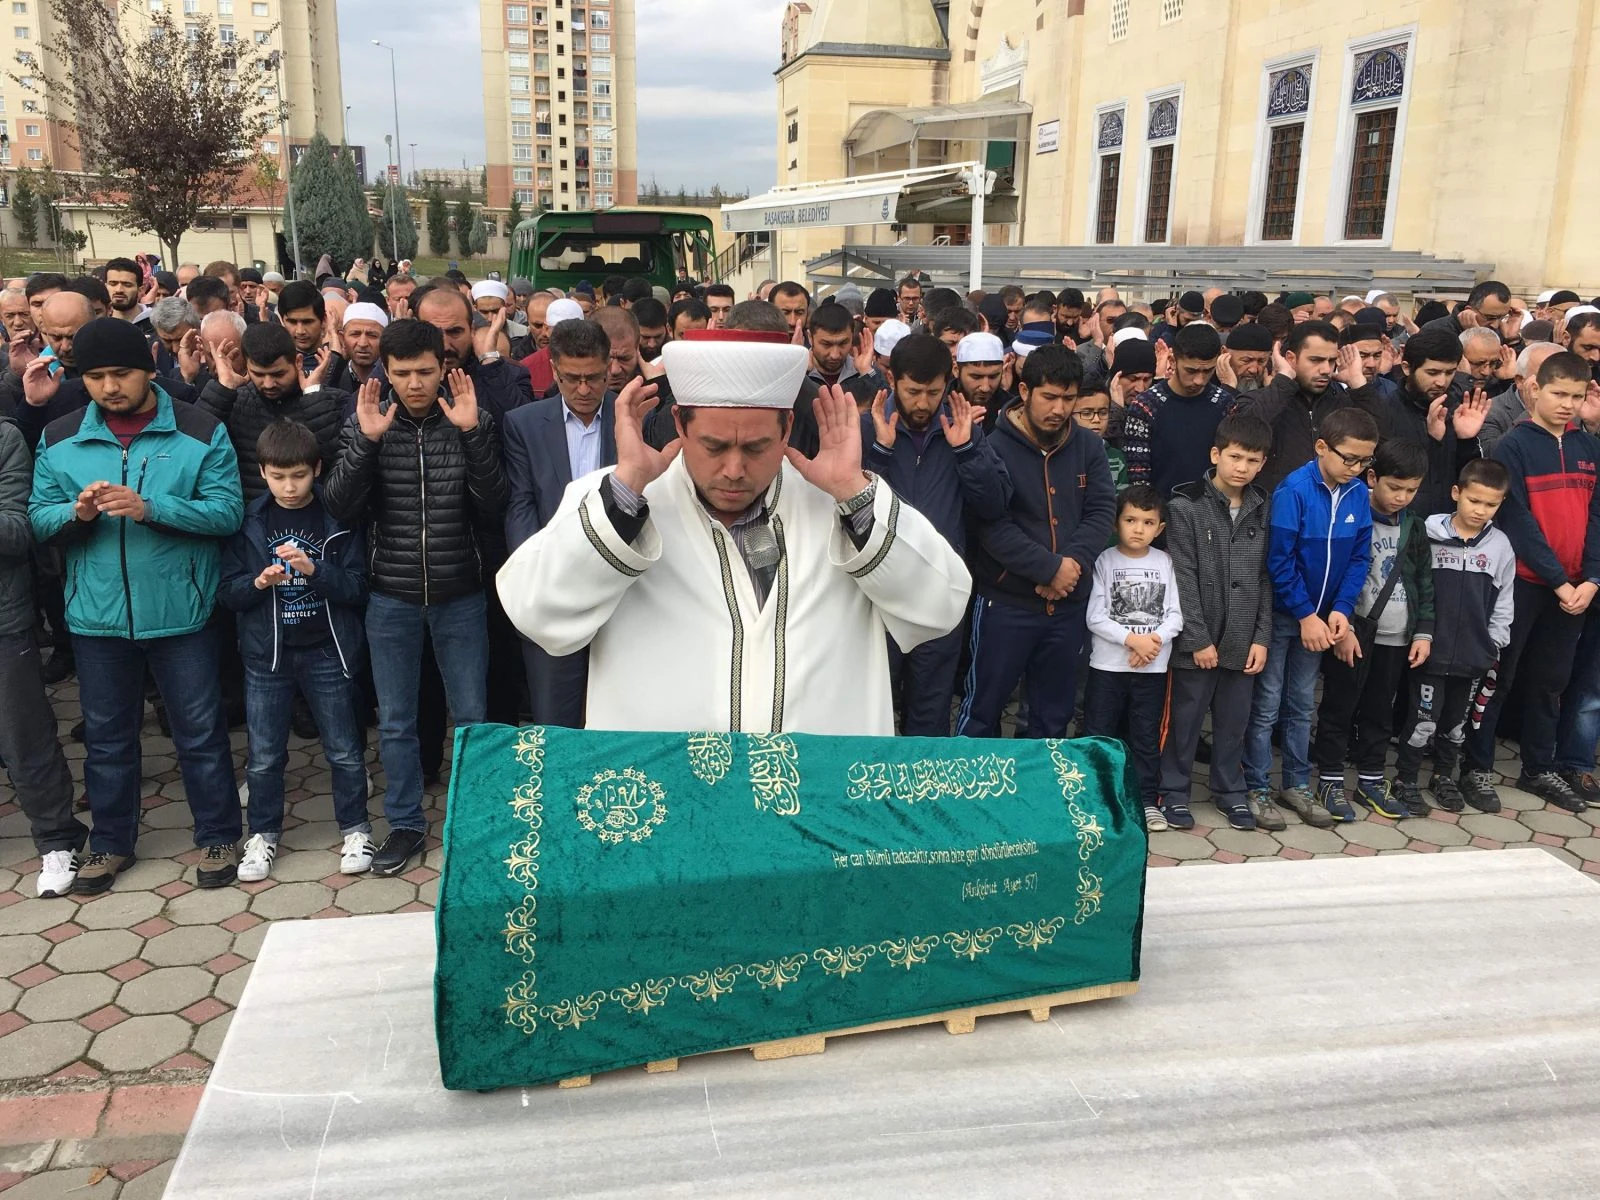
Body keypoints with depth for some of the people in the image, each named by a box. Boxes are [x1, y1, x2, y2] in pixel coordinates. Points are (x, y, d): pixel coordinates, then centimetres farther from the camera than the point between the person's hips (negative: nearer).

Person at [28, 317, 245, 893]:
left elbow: (228, 511, -12)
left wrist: (150, 507, -24)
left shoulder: (201, 432, -5)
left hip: (179, 612, -3)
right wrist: (76, 512, -17)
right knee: (106, 735, 15)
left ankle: (217, 836, 23)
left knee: (200, 731, 7)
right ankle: (110, 842, 32)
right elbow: (38, 518, 5)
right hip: (96, 614, 3)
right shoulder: (59, 438, 5)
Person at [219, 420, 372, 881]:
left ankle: (355, 828, 25)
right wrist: (258, 583, -18)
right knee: (263, 755, 10)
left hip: (327, 651, -1)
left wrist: (313, 569, -24)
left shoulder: (337, 519, -5)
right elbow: (228, 591, 2)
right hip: (266, 653, 2)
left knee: (344, 750, 8)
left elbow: (357, 587, -8)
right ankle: (263, 834, 28)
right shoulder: (249, 521, 0)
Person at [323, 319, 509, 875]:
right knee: (395, 721, 11)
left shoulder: (471, 422, -5)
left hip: (460, 595, -1)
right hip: (391, 597, 1)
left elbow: (491, 507, -13)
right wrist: (366, 441, -22)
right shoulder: (366, 423, -2)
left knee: (472, 716, 9)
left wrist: (472, 432, -23)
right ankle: (405, 823, 28)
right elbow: (340, 508, -9)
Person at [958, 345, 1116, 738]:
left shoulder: (1088, 446, 5)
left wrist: (1074, 564, -16)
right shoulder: (995, 447, -11)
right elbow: (993, 526, -18)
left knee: (1054, 714, 17)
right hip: (1006, 603, -5)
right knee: (982, 709, 7)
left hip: (1070, 605, 5)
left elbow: (1102, 511, -1)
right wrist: (1050, 568, -20)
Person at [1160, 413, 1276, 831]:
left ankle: (1231, 791, 28)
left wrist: (1262, 637, 3)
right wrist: (1198, 639, -13)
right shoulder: (1186, 505, -7)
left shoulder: (1261, 510, 8)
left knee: (1235, 721, 13)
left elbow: (1265, 578, 10)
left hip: (1243, 640, 4)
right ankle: (1174, 792, 20)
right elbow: (1183, 578, -10)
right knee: (1185, 719, 5)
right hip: (1197, 639, -4)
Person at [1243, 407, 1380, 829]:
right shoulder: (1294, 490, -19)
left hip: (1319, 617, 5)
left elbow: (1359, 557, 2)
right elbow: (1280, 561, -19)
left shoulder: (1358, 493, -3)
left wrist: (1340, 609, -10)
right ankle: (1256, 789, 13)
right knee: (1266, 706, 3)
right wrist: (1306, 615, -17)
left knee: (1302, 704, 16)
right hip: (1281, 614, -5)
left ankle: (1297, 785, 27)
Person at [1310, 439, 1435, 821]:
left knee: (1380, 711, 13)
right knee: (1339, 708, 3)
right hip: (1352, 633, -5)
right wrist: (1341, 627, -16)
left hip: (1396, 637, 5)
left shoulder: (1414, 526, 8)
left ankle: (1371, 779, 24)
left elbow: (1424, 584, 12)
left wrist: (1423, 632, 6)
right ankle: (1330, 779, 13)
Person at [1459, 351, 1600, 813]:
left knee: (1550, 680, 13)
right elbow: (1518, 520, -12)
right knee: (1496, 677, 2)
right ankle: (1477, 768, 12)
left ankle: (1539, 769, 25)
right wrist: (1557, 580, -15)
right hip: (1521, 581, -5)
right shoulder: (1514, 446, -7)